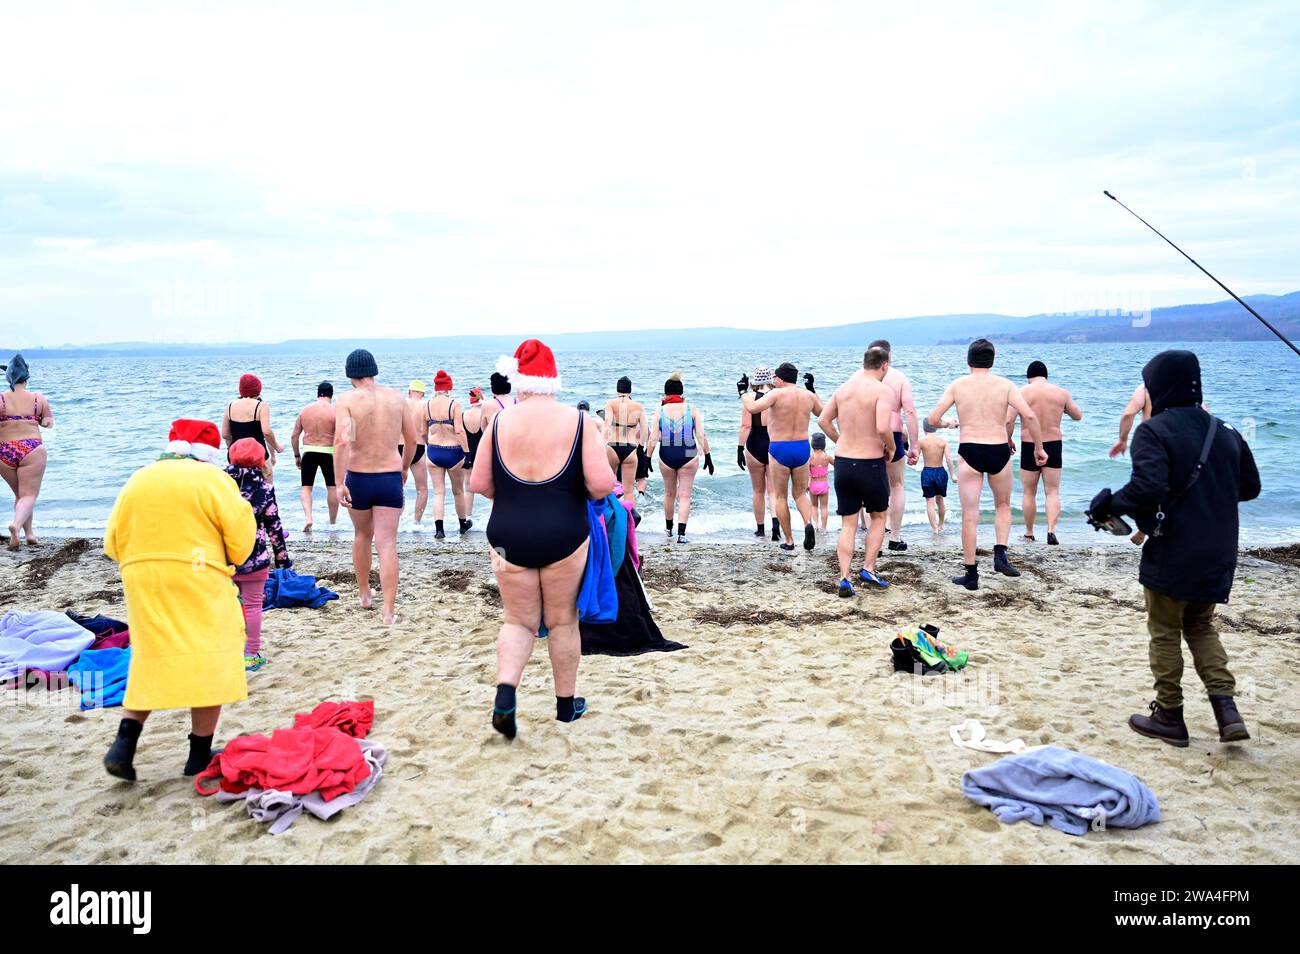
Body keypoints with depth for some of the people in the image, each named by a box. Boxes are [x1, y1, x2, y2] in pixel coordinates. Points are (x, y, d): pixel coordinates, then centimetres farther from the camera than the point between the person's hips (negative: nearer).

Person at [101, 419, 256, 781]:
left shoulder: (138, 479, 11)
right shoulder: (211, 478, -5)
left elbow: (113, 542, 11)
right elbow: (241, 534, -9)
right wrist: (231, 559, 11)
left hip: (143, 587, 6)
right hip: (198, 585, -5)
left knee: (151, 660, 17)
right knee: (208, 663, 4)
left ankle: (124, 744, 7)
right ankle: (200, 755, 9)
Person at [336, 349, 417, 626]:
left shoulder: (347, 399, -6)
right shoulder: (396, 397, 2)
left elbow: (342, 440, -20)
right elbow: (413, 438, 9)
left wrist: (340, 483, -19)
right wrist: (404, 468, 25)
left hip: (358, 478, 0)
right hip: (391, 478, 0)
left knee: (362, 535, 23)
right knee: (387, 544, 0)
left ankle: (364, 594, 38)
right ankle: (389, 611, -7)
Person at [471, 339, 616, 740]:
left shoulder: (500, 421, -3)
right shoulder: (578, 422, -7)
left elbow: (478, 483, 0)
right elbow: (602, 485, -13)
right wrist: (587, 492, 10)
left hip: (509, 536, 1)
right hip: (564, 536, -1)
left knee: (519, 621, 16)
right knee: (562, 621, 16)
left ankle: (505, 692, -6)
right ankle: (567, 703, 29)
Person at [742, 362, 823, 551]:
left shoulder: (777, 394, -11)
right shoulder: (808, 395, 6)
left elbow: (753, 408, -23)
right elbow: (822, 411, 26)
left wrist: (744, 392, -6)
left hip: (779, 449, -4)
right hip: (803, 448, 4)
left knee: (780, 496, 10)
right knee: (800, 493, 17)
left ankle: (789, 541, 11)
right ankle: (808, 523, -11)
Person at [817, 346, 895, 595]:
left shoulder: (844, 388, 7)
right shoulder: (883, 390, -13)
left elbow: (823, 420, 11)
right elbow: (883, 427, -26)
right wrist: (891, 448, -7)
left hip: (842, 462, 5)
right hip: (871, 464, -4)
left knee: (848, 524, 11)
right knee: (878, 517, 20)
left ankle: (844, 578, 2)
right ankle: (868, 568, 13)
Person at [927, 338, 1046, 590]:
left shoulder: (957, 385, 2)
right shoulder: (1004, 385, 2)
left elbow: (933, 419, -2)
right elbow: (1029, 415, -8)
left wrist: (945, 424, 21)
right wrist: (1039, 447, 3)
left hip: (969, 452, -1)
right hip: (999, 452, 1)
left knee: (970, 515, 6)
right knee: (1003, 505, 25)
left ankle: (971, 574, 9)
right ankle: (1000, 554, 7)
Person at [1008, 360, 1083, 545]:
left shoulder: (1022, 393, -6)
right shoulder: (1061, 393, 1)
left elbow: (1008, 420, -14)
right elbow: (1078, 416, 14)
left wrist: (1008, 440, 1)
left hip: (1029, 446, -1)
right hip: (1053, 445, 1)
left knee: (1029, 493, 12)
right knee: (1052, 492, 6)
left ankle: (1029, 533, 22)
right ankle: (1051, 530, -13)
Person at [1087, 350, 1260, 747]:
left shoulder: (1154, 431, -15)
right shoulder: (1225, 432, 7)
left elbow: (1147, 488, -28)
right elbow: (1250, 486, 14)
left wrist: (1109, 504, -12)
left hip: (1171, 555, -6)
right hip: (1217, 557, 6)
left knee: (1165, 634, 8)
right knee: (1201, 628, 21)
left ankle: (1169, 717, 17)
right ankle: (1227, 710, 9)